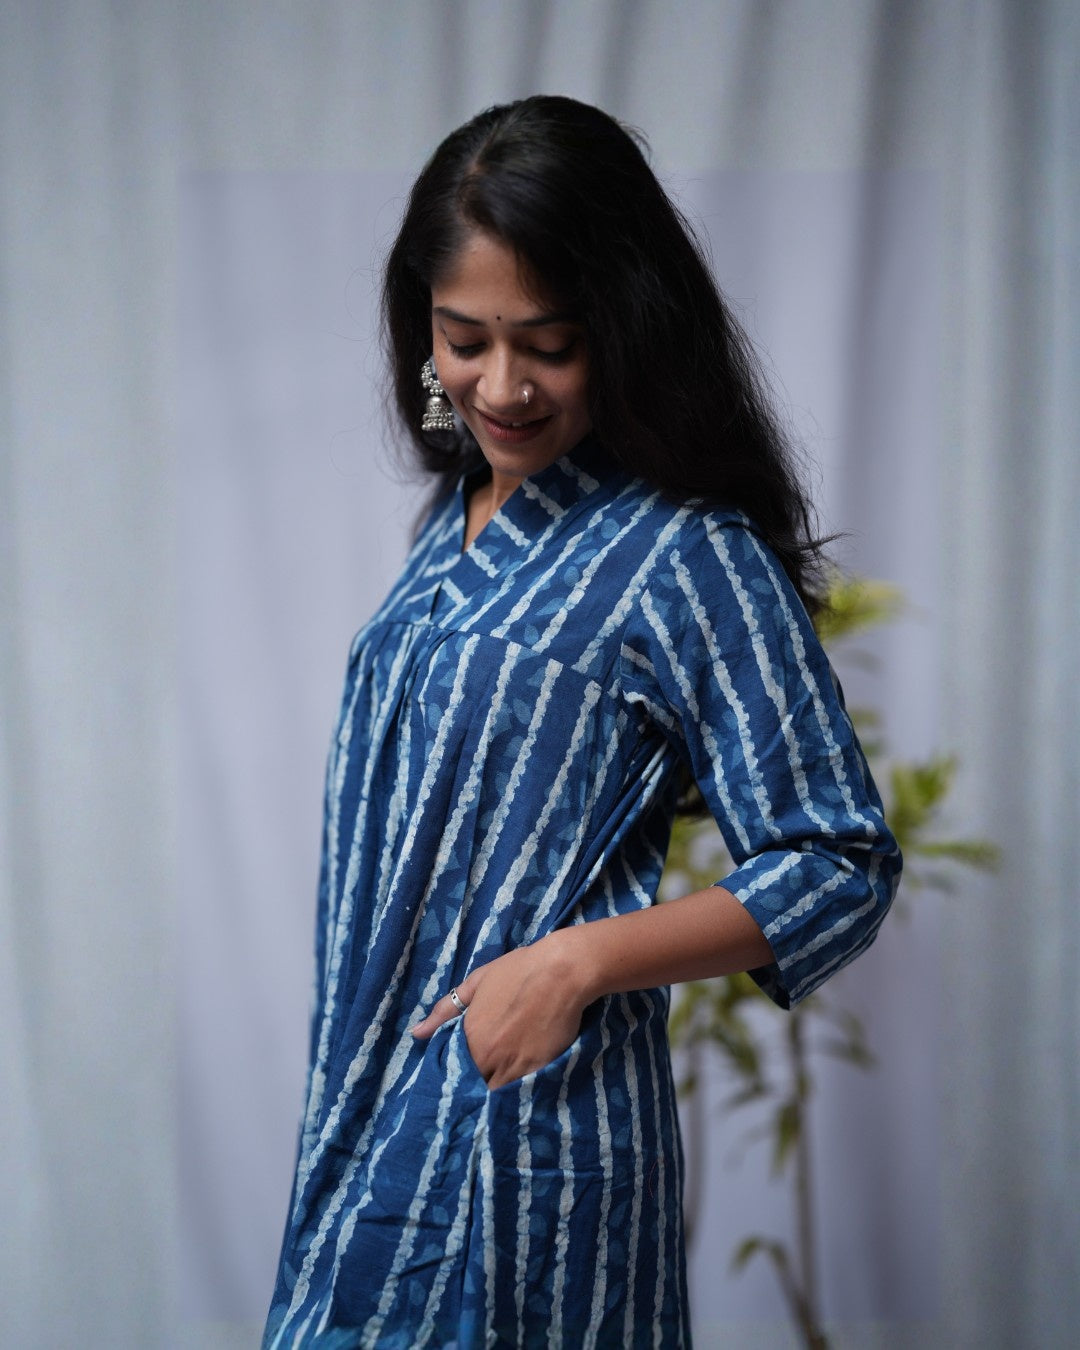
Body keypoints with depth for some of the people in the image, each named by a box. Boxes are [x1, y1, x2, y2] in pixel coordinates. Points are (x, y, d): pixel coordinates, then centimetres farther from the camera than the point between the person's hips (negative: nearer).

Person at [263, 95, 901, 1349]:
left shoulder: (687, 559, -14)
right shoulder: (461, 518, 10)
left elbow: (843, 871, -15)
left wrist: (580, 962, -24)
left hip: (520, 1122, -7)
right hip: (378, 1096, 8)